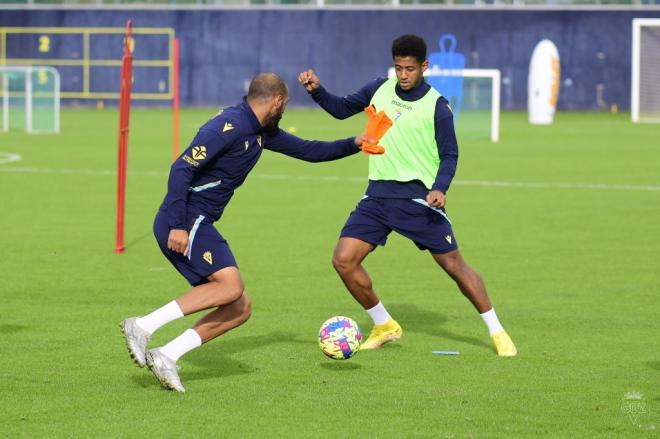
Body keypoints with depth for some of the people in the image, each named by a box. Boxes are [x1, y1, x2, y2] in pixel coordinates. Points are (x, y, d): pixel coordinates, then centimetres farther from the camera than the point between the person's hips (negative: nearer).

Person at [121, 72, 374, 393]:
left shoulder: (261, 132, 16)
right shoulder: (230, 126, -14)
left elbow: (308, 151, 30)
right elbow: (182, 168, -21)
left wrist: (354, 144, 22)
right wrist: (177, 227, -25)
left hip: (197, 225, 10)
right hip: (183, 223, -10)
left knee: (240, 309, 2)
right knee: (231, 285, -26)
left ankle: (166, 356, -5)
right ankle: (143, 326, -25)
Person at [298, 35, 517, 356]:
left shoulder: (437, 107, -6)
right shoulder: (380, 89, 6)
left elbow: (449, 155, -3)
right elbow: (342, 109, 17)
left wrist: (440, 188, -21)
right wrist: (317, 91, -1)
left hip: (418, 197, -4)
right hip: (378, 194, 4)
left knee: (454, 264, -3)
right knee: (343, 260, -7)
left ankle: (497, 332, 12)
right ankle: (384, 326, 12)